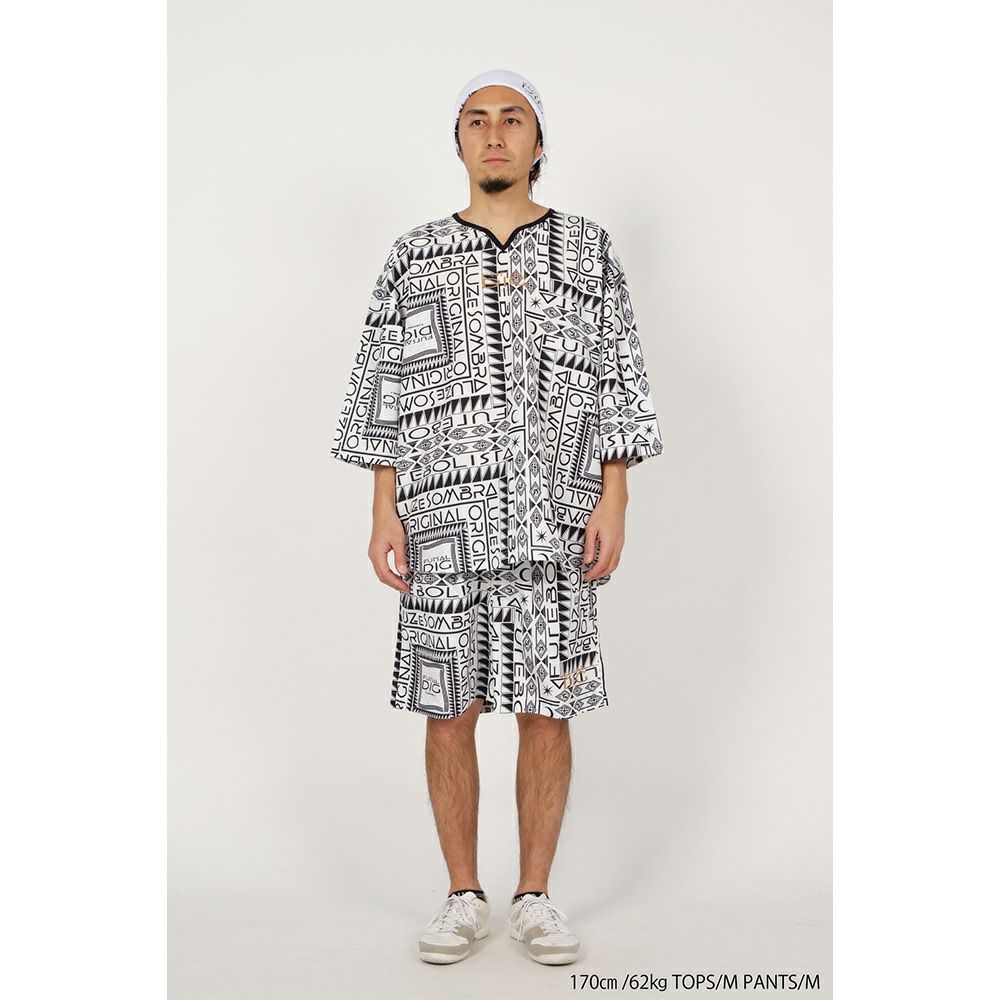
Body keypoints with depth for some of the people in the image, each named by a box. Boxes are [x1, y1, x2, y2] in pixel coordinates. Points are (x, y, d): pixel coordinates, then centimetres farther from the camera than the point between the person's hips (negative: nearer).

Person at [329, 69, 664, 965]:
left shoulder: (590, 251, 8)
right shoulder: (414, 258, 9)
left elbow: (621, 385, 4)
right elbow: (380, 391, 7)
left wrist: (613, 502, -6)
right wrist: (384, 512, -2)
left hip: (554, 525, 0)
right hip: (443, 527, 1)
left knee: (546, 712, 4)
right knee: (449, 712, 5)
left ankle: (536, 897, 20)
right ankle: (464, 898, 20)